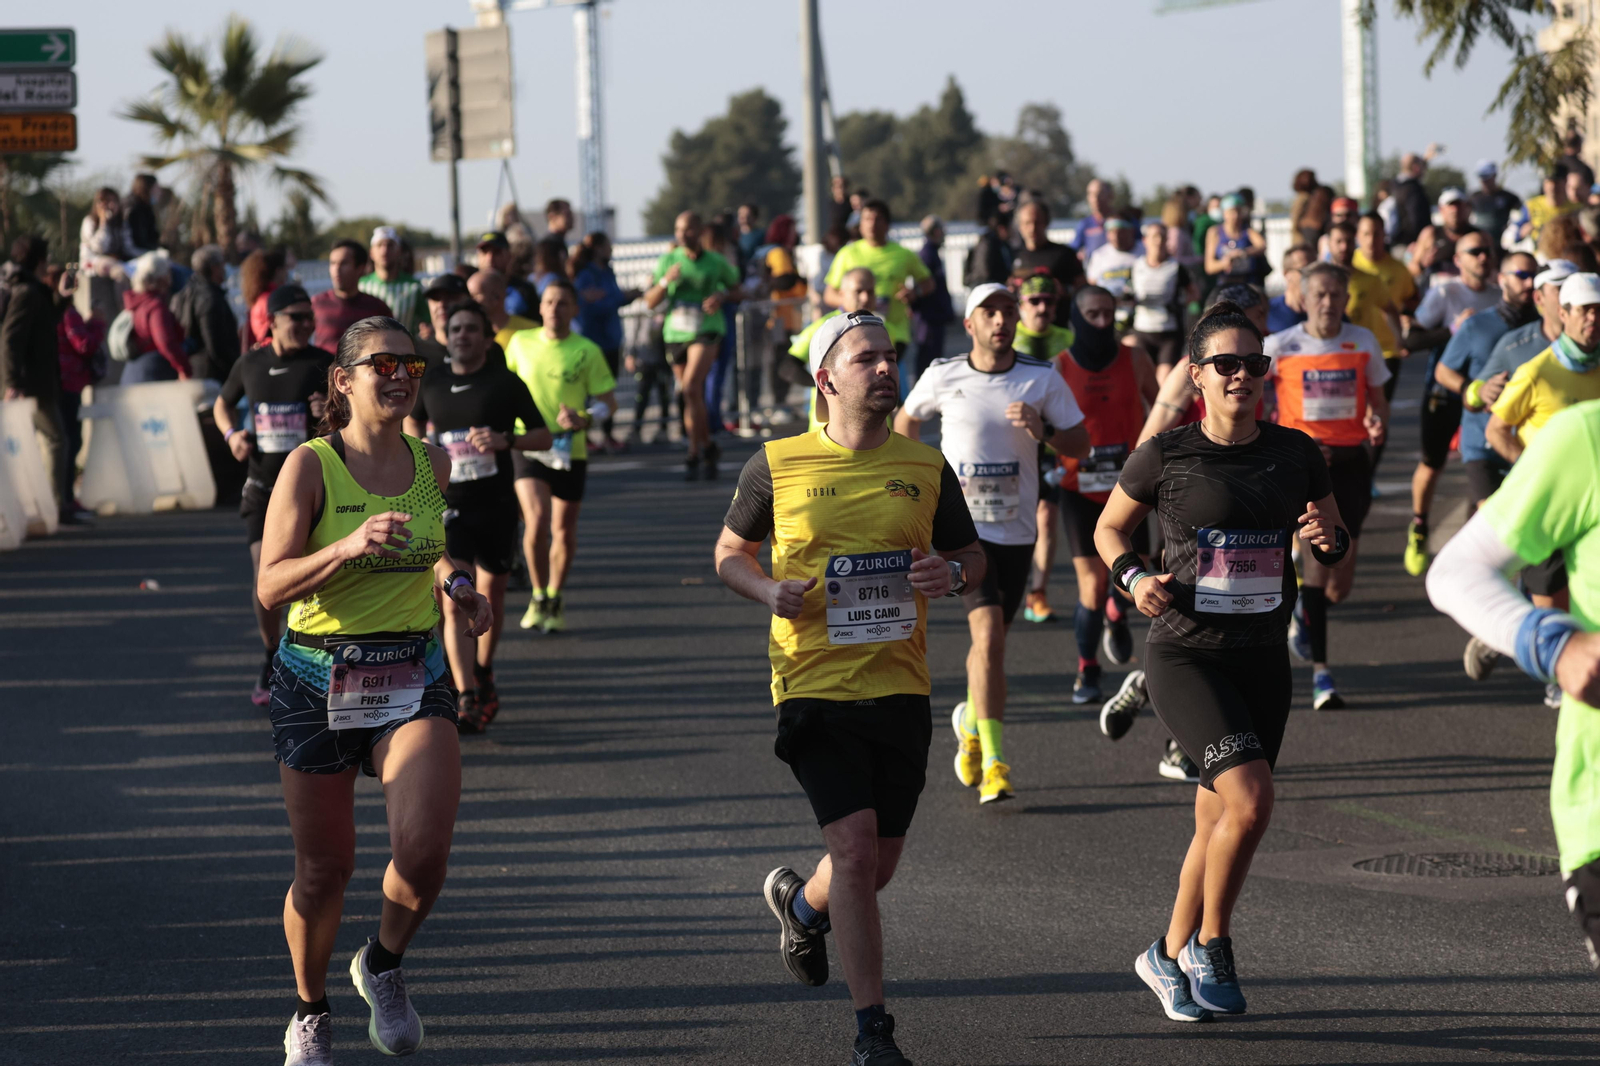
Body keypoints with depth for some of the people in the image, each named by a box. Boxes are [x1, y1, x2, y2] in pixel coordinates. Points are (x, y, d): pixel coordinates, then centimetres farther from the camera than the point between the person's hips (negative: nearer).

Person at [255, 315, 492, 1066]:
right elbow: (270, 587, -13)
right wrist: (349, 546, -27)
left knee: (424, 849, -19)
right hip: (318, 681, -2)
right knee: (324, 868, 5)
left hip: (413, 677, 2)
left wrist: (453, 581, 5)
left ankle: (384, 965, 12)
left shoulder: (432, 464, 5)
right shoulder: (311, 466, -8)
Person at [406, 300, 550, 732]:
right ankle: (467, 700, -17)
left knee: (491, 596, 12)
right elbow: (412, 420, 24)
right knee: (455, 602, -12)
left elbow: (543, 437, -1)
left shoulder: (505, 384, -3)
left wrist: (505, 440, -18)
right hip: (449, 505, 0)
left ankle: (484, 675, 37)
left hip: (497, 505, 0)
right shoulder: (431, 382, 4)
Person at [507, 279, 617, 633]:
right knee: (537, 520, -18)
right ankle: (539, 596, 2)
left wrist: (583, 420, -20)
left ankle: (555, 599, 30)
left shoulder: (586, 351, -5)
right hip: (528, 446, 0)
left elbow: (608, 402, -2)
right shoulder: (520, 343, 1)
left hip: (570, 450, 0)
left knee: (564, 531, 8)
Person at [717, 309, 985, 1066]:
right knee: (856, 850, -14)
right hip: (813, 686, -3)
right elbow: (730, 551, 11)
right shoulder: (777, 465, -1)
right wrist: (769, 591, -10)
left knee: (878, 864, 11)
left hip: (899, 687, 3)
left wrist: (952, 574, -9)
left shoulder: (925, 467, 5)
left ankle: (800, 905, 48)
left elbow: (972, 556, 15)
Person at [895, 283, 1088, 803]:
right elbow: (905, 422, 16)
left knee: (992, 638, 14)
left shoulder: (1043, 379, -2)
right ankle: (994, 763, -18)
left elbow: (1081, 445, 2)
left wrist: (1042, 432, -17)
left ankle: (970, 719, 45)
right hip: (962, 524, -3)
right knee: (988, 630, -18)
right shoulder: (942, 377, -3)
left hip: (1017, 528, 3)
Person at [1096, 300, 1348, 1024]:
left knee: (1219, 821, 10)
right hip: (1184, 656, -4)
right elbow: (1108, 528, 10)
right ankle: (1210, 947, -1)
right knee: (1251, 799, -21)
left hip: (1262, 659, 4)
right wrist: (1133, 577, -9)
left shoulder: (1295, 455, 4)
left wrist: (1328, 541, -9)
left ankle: (1169, 955, 30)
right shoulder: (1166, 457, -5)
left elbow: (1338, 552, 14)